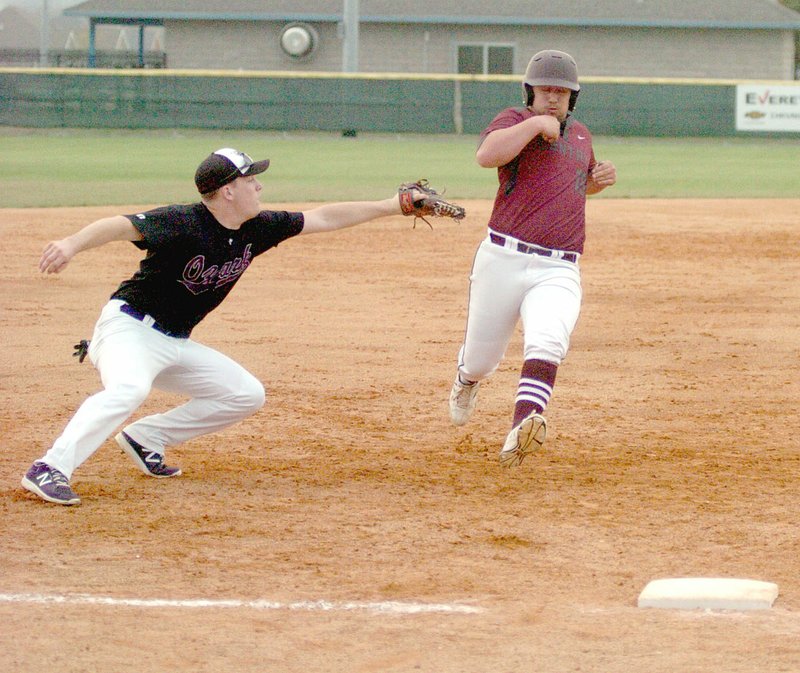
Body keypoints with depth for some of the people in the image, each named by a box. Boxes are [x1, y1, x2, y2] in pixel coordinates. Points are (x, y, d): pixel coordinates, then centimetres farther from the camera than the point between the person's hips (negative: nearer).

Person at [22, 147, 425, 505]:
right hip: (129, 326, -9)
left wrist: (391, 206, 13)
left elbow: (322, 219, 11)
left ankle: (146, 438, 11)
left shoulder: (256, 230, 1)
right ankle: (49, 470, -39)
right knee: (129, 389, -37)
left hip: (176, 344, 9)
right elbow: (121, 226, -36)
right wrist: (72, 245, -55)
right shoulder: (183, 224, -23)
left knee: (246, 394, 10)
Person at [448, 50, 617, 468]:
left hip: (558, 271, 2)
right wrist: (536, 123, -21)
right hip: (503, 260, -2)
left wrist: (600, 179, 17)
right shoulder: (515, 121, 0)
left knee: (546, 344, -27)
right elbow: (487, 156, -23)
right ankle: (467, 380, 50)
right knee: (481, 358, 11)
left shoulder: (580, 135, 19)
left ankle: (520, 433, -43)